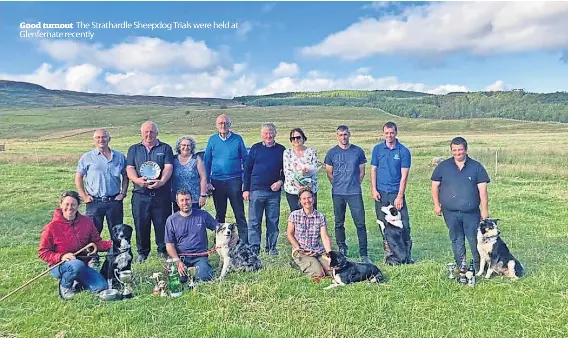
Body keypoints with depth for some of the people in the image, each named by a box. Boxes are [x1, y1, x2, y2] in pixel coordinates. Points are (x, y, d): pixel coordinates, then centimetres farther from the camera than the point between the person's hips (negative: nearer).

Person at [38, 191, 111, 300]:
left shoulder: (87, 222, 0)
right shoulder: (52, 227, -11)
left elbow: (96, 242, 4)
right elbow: (43, 252, -8)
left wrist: (111, 244, -15)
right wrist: (61, 257, -25)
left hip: (82, 264, 4)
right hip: (58, 266, -4)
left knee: (102, 286, -14)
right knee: (77, 265, -38)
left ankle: (77, 283, 16)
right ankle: (64, 285, -5)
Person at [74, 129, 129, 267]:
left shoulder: (119, 156, 8)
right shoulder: (87, 157, 4)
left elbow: (125, 176, 12)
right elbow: (78, 178, 5)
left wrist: (123, 193, 1)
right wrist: (84, 196, -3)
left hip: (115, 200, 1)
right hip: (94, 201, -1)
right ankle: (93, 257, 18)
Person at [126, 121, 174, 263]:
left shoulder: (165, 148, 9)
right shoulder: (134, 149, 15)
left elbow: (168, 167, -3)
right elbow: (130, 168, 4)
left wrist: (162, 181, -22)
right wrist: (137, 180, -17)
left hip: (161, 194, -1)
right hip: (140, 194, 2)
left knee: (162, 224, 2)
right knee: (141, 225, 5)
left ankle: (163, 250, 17)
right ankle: (142, 252, 20)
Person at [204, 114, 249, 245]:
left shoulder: (237, 139, -1)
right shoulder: (212, 140, 5)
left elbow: (245, 160, 2)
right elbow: (207, 162, 9)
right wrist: (207, 181, 3)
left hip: (234, 181, -2)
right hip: (217, 182, 3)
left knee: (239, 214, 0)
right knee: (219, 214, 14)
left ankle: (245, 242, 6)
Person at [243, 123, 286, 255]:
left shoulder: (281, 150, 7)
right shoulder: (255, 148, 4)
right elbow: (247, 169, 5)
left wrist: (280, 181, -6)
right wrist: (246, 189, 0)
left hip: (274, 191, 1)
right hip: (256, 190, -1)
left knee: (273, 221, 7)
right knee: (254, 221, 2)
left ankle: (271, 247, 19)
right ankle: (254, 248, 11)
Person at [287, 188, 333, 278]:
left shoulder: (320, 217, 3)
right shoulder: (294, 215, -2)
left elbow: (325, 237, -3)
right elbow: (290, 234, 1)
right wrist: (300, 249, -10)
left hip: (318, 251, 4)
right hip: (300, 252, -4)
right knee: (318, 273, -25)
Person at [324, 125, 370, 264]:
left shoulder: (358, 151, 4)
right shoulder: (332, 153, 4)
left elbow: (362, 171, 11)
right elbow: (329, 173, 11)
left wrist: (355, 184, 6)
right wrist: (338, 185, 9)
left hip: (355, 192, -1)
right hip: (337, 193, 1)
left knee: (360, 224, -4)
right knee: (339, 224, 9)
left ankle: (364, 255, 2)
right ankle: (342, 251, 21)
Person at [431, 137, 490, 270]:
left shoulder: (476, 167, 2)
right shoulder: (443, 166, 4)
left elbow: (482, 189, 0)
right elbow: (435, 185, 8)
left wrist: (485, 209, -5)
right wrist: (436, 204, 0)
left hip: (472, 212, -1)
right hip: (451, 212, 1)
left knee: (475, 239, 2)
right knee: (457, 240, 10)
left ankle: (479, 266, 21)